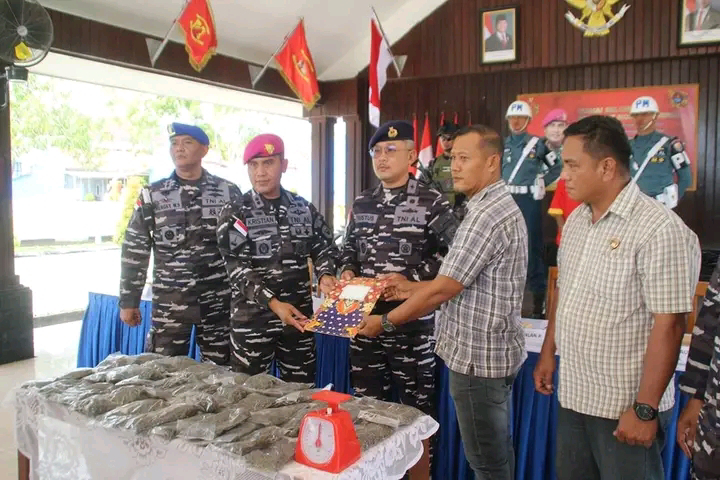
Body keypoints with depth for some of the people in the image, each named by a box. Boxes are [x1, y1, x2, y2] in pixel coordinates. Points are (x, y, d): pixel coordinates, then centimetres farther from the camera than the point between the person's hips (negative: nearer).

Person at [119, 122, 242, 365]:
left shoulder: (228, 192, 2)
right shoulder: (152, 195, 3)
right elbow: (135, 251, 4)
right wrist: (128, 301, 3)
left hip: (218, 301, 0)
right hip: (169, 302, 0)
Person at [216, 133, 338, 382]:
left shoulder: (304, 208, 6)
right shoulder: (235, 213, -4)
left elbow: (323, 246, 13)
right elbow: (236, 267, -12)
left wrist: (326, 275, -9)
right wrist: (272, 302, -24)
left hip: (299, 314, 3)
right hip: (252, 317, -2)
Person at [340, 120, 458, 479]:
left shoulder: (431, 202, -5)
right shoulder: (361, 203, 11)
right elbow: (349, 248, 19)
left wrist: (409, 276, -17)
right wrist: (347, 271, -1)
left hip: (412, 321, -5)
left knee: (415, 410, 8)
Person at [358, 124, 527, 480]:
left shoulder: (487, 214, -21)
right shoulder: (497, 207, 12)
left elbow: (443, 290, -22)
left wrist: (386, 320, -10)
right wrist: (411, 288, 8)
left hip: (478, 355, -10)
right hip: (490, 351, 10)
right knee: (496, 451, 21)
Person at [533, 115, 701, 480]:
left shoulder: (659, 229, -19)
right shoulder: (576, 220, 5)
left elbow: (668, 326, -20)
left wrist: (645, 410, -19)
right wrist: (548, 352, 14)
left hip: (625, 408, -7)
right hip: (572, 396, 7)